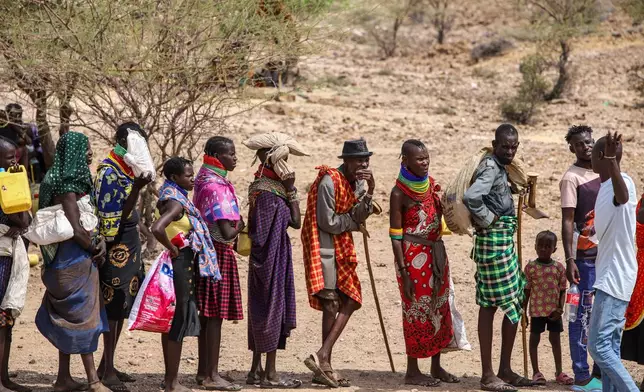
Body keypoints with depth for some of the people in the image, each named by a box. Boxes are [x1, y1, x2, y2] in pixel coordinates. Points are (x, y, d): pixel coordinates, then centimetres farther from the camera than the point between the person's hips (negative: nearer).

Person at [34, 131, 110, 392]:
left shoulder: (76, 180, 11)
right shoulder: (67, 185, -18)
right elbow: (75, 229, -22)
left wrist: (99, 241, -2)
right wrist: (95, 248, -7)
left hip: (69, 263, 9)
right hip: (74, 261, -9)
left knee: (67, 319, 13)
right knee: (83, 317, -3)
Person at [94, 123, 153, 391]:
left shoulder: (126, 169, 11)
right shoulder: (109, 172, -15)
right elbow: (114, 217, -21)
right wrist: (137, 187, -28)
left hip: (128, 245, 9)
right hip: (115, 247, -9)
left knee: (120, 307, 12)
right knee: (114, 305, -6)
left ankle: (108, 366, 20)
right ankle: (107, 370, -2)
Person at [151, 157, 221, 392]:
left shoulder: (176, 199, 11)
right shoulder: (176, 203, -18)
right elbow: (157, 229, -34)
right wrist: (173, 249, -19)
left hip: (182, 266, 10)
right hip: (181, 264, -10)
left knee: (172, 321, 15)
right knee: (178, 322, -4)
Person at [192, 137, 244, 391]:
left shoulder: (205, 182, 10)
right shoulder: (217, 188, -20)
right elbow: (227, 232, -26)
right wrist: (240, 226, -7)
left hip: (207, 252, 10)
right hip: (219, 254, -10)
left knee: (207, 313, 13)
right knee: (215, 314, -5)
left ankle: (203, 371, 19)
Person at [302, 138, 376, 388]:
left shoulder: (358, 182, 10)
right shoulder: (329, 182, -16)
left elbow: (360, 215, 2)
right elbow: (328, 222, -17)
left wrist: (369, 190, -10)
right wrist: (353, 220, -3)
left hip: (343, 250, 9)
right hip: (325, 250, -9)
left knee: (349, 302, 6)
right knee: (331, 306, -9)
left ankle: (323, 360, 7)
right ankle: (323, 360, -4)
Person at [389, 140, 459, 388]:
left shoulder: (431, 184, 6)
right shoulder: (399, 193, -12)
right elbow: (396, 236, -12)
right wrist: (403, 272, -15)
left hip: (436, 254, 7)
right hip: (413, 256, -7)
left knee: (439, 309, 10)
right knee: (417, 311, -1)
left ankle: (436, 367, 20)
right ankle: (412, 371, 8)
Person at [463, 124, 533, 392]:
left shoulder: (498, 167, 15)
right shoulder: (491, 168, -15)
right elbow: (471, 197, -31)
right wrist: (488, 219, -18)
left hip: (504, 241, 10)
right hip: (494, 241, -10)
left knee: (515, 304, 13)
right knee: (489, 306, -6)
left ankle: (505, 370, 20)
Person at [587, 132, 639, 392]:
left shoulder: (622, 182, -17)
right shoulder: (605, 187, 15)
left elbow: (622, 197, -44)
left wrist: (611, 160, -60)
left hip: (615, 278, -10)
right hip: (609, 276, 10)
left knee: (599, 346, -12)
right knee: (609, 347, 10)